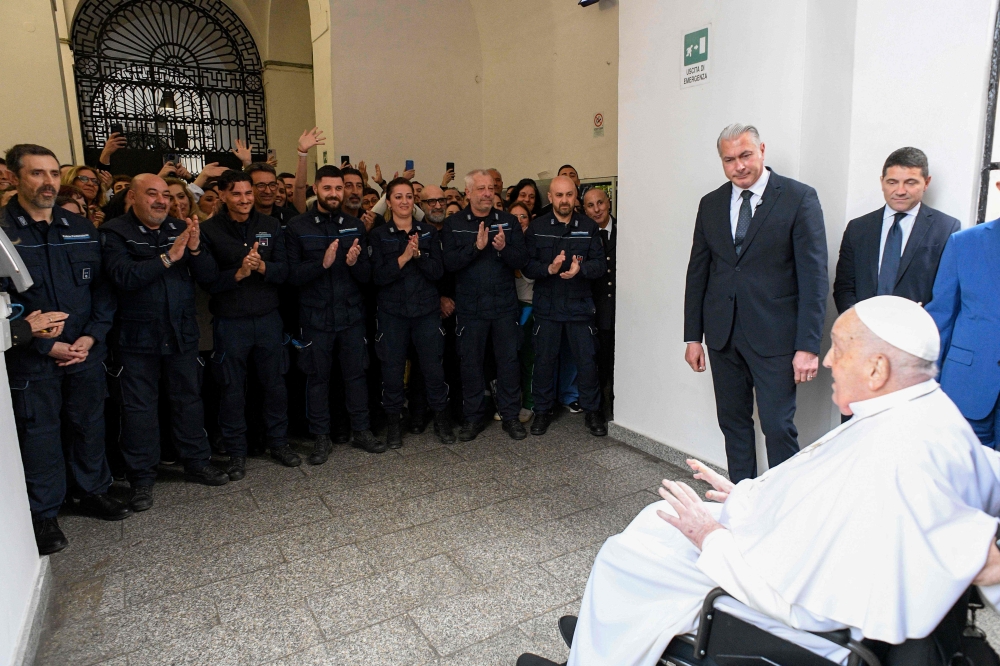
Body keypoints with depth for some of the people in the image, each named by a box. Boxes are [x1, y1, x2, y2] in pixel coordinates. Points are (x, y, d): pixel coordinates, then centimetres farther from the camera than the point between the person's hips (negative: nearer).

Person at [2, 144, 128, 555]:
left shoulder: (81, 228, 7)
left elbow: (103, 288, 6)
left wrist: (92, 336, -6)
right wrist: (47, 345, -13)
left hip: (86, 351, 3)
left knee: (89, 424, 14)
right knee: (39, 432, 6)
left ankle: (94, 491, 32)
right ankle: (43, 513, 22)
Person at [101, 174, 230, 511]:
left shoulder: (182, 229, 5)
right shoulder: (115, 233, -6)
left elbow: (209, 274, -1)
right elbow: (123, 276, -22)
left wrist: (195, 249, -19)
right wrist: (168, 257, -23)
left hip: (182, 331, 4)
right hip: (137, 335, -3)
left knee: (189, 398, 12)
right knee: (139, 406, 6)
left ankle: (198, 462, 26)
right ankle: (141, 478, 18)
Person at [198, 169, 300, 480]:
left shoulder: (270, 226, 3)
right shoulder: (209, 231, -4)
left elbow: (283, 270, -2)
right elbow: (208, 282, -8)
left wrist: (262, 267, -21)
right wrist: (239, 273, -24)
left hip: (268, 317, 2)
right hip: (230, 322, -2)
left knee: (275, 383, 11)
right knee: (232, 390, 8)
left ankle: (278, 442, 28)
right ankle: (236, 452, 23)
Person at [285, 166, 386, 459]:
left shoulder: (355, 226, 6)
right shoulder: (297, 227, -1)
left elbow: (366, 276, 3)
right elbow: (292, 275, -8)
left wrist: (355, 263, -19)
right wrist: (323, 262, -23)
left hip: (351, 314, 2)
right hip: (315, 317, -2)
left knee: (356, 373, 9)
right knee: (317, 377, 7)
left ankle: (361, 430, 24)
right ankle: (321, 437, 21)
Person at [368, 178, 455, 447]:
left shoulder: (429, 232, 6)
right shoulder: (379, 235, 3)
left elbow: (437, 271, -2)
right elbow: (379, 276, -8)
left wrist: (418, 254, -17)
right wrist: (404, 256, -18)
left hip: (426, 309, 1)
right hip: (392, 312, -1)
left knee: (433, 367, 3)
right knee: (392, 369, 4)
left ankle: (441, 418, 21)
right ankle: (393, 421, 22)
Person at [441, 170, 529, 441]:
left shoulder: (508, 221, 3)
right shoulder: (453, 224, 1)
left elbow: (522, 260, -3)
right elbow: (449, 262, -11)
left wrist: (504, 248, -23)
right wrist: (476, 247, -24)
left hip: (504, 304, 1)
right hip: (470, 306, -1)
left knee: (509, 360, 7)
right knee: (470, 362, 8)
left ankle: (510, 415, 21)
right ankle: (473, 417, 23)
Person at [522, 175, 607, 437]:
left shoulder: (589, 227, 3)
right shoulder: (536, 227, 1)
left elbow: (600, 263, -4)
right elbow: (526, 266, -4)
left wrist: (580, 268, -23)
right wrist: (549, 269, -22)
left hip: (580, 304, 0)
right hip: (546, 305, 0)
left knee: (587, 360, 4)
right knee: (544, 359, 7)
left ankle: (592, 410, 21)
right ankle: (542, 410, 23)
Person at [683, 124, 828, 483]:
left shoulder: (800, 198, -4)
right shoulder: (711, 204, 9)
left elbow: (814, 275, -8)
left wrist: (808, 345, -14)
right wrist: (692, 336, 8)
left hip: (774, 336, -4)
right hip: (722, 335, 5)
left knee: (778, 427, -1)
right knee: (733, 423, 13)